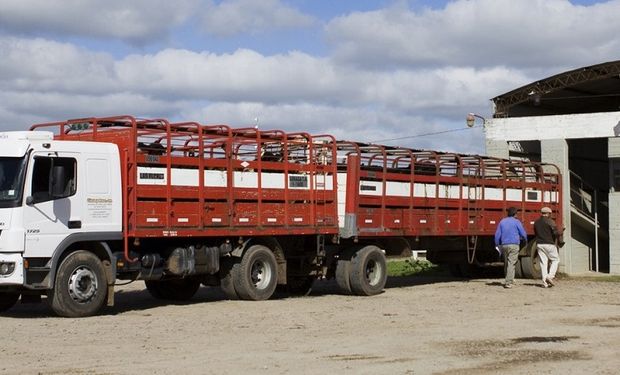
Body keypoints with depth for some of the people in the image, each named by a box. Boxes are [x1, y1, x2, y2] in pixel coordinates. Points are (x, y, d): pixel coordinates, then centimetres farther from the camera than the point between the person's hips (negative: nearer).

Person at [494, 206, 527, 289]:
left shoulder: (502, 222, 10)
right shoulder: (516, 222, -3)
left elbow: (497, 235, 8)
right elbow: (523, 234, 1)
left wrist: (497, 245, 17)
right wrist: (525, 239, 23)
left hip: (504, 245, 5)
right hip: (514, 245, -5)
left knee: (507, 263, 17)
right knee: (511, 263, -7)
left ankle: (510, 280, 23)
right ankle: (508, 282, -14)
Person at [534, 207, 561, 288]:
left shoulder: (536, 222, 11)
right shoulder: (549, 221, -8)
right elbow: (556, 232, -14)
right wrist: (559, 238, 4)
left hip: (539, 244, 5)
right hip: (549, 244, -5)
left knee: (543, 263, 4)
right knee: (555, 260, 9)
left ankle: (545, 282, 1)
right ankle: (550, 276, -7)